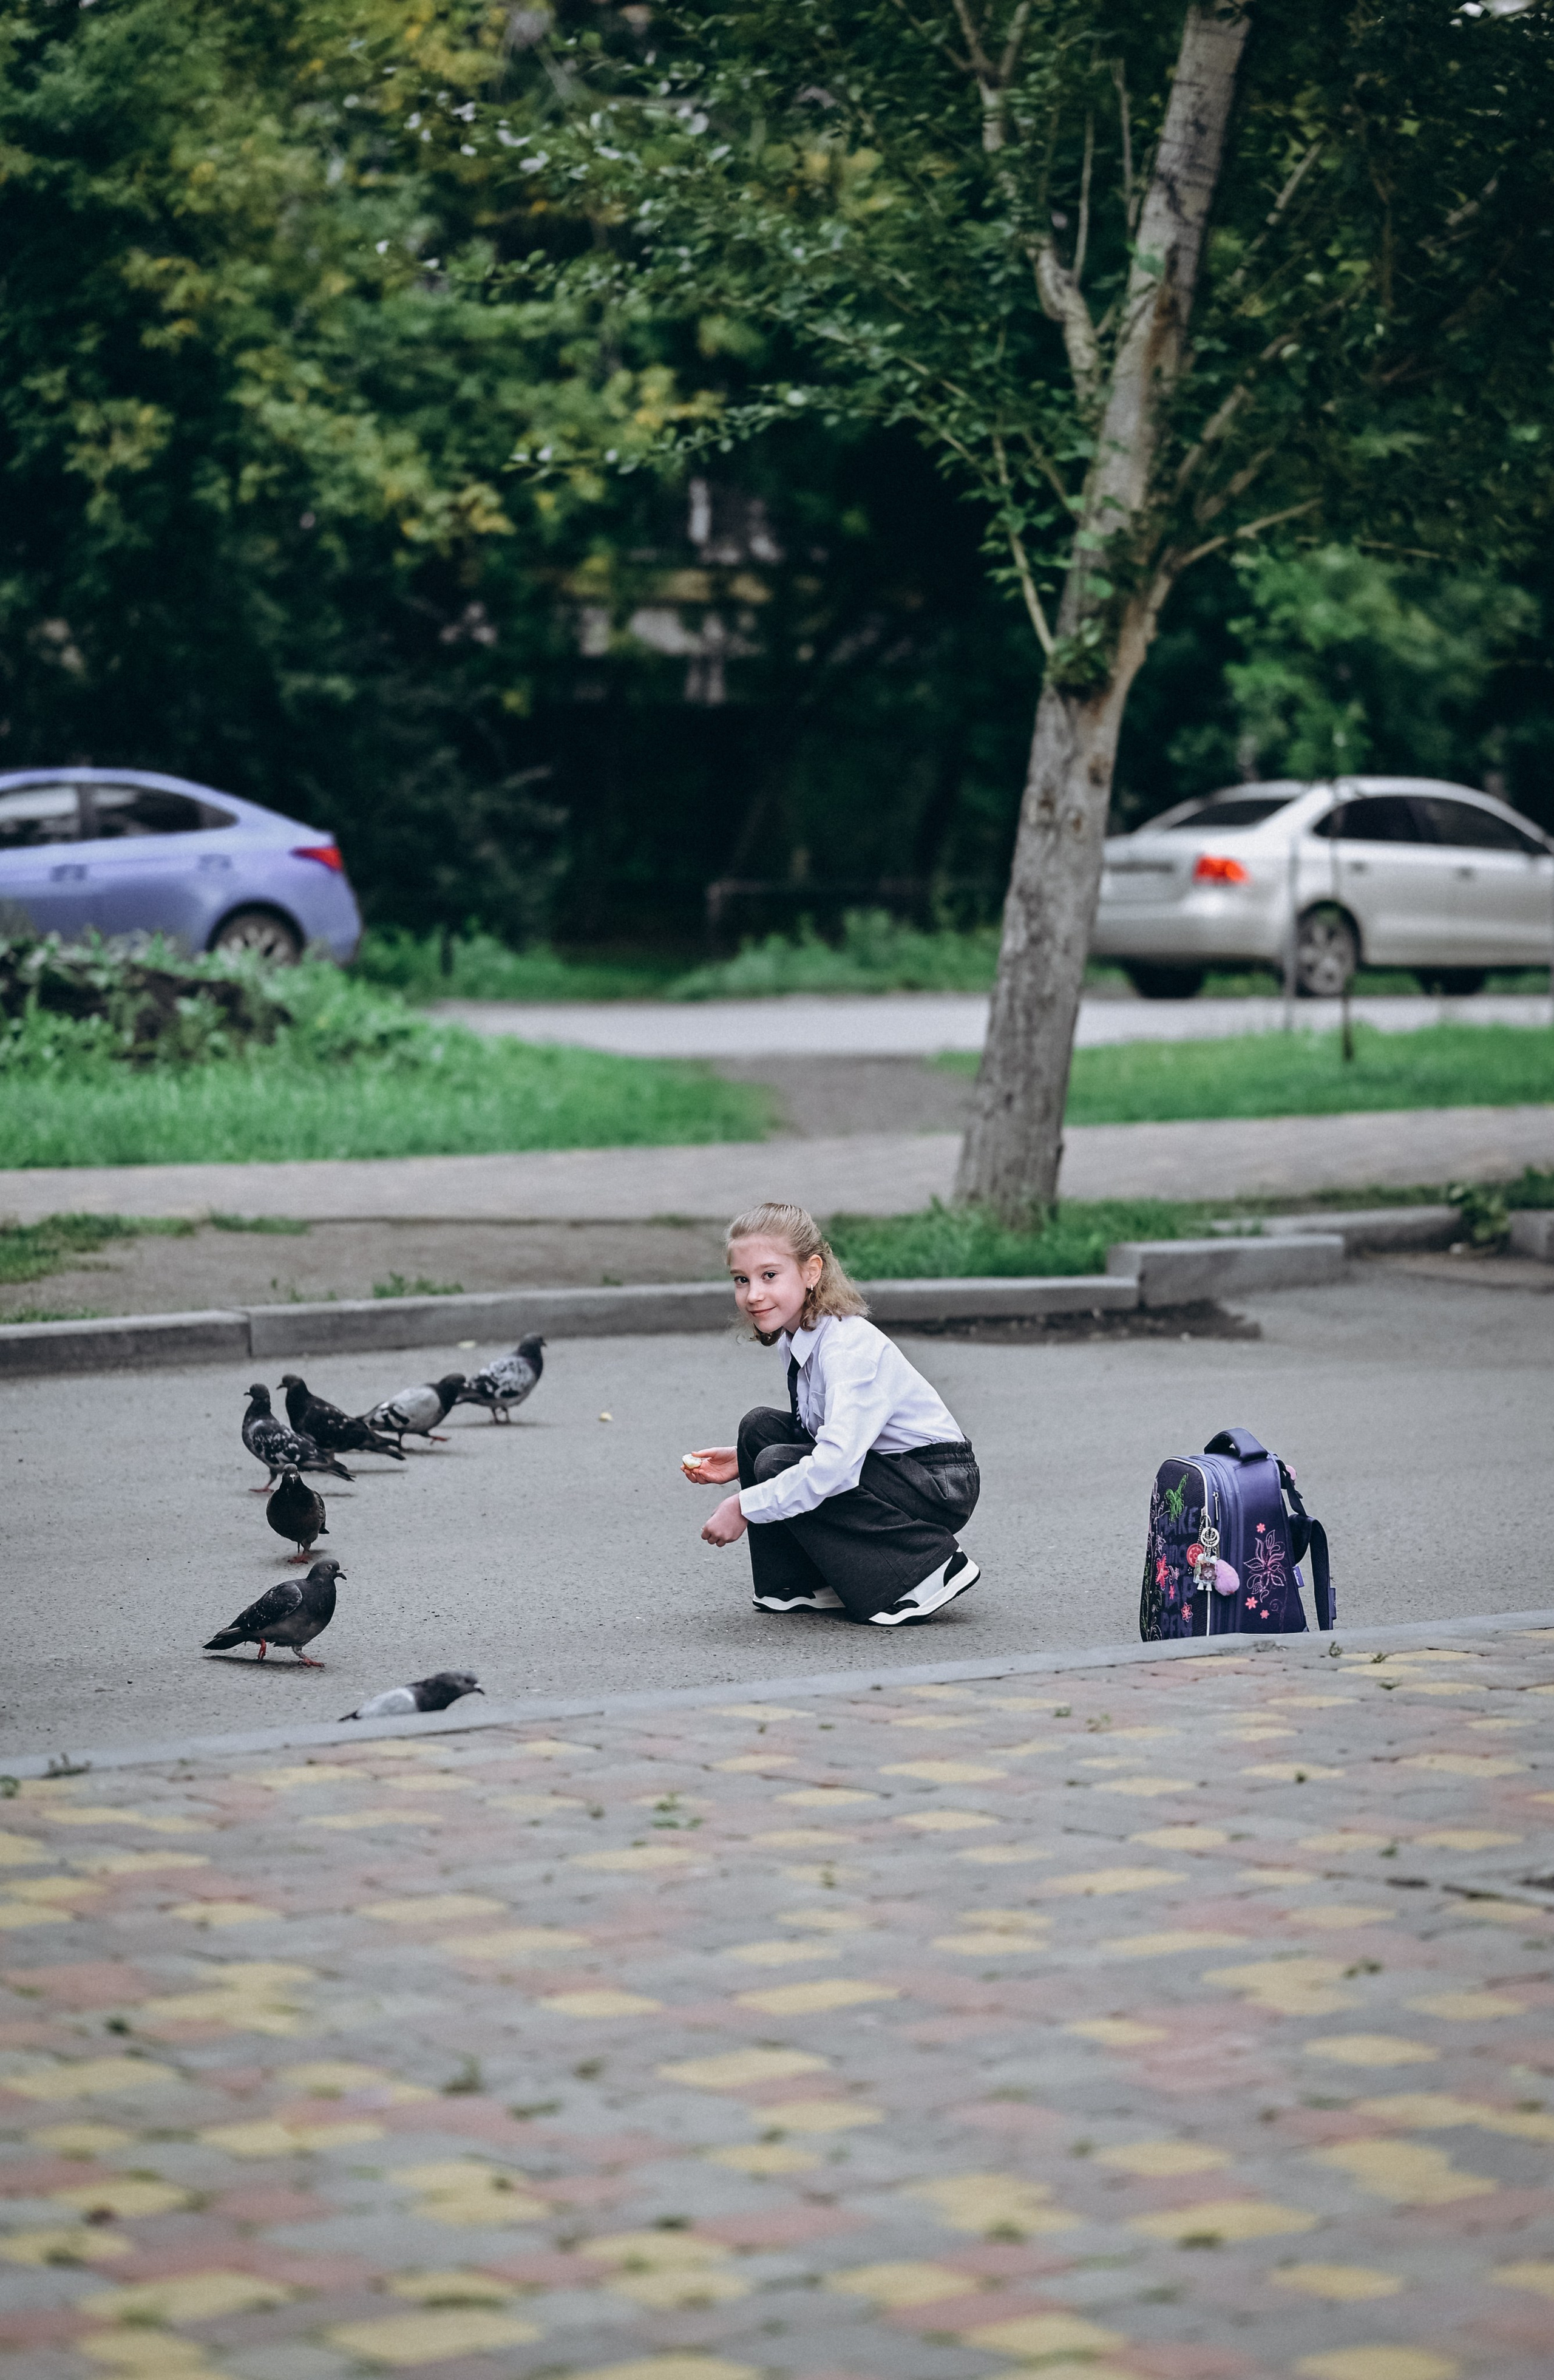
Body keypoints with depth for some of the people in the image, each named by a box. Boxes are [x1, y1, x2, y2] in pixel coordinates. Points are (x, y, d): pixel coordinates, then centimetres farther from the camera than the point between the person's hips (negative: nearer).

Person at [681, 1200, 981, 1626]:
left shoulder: (849, 1347, -25)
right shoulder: (796, 1339, 3)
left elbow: (836, 1463, -37)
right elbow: (821, 1435, 18)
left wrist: (745, 1506, -30)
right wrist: (744, 1460, 5)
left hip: (941, 1484, -9)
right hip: (890, 1468, 9)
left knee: (782, 1467, -21)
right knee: (761, 1426, 0)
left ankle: (929, 1568, -13)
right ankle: (807, 1584, 6)